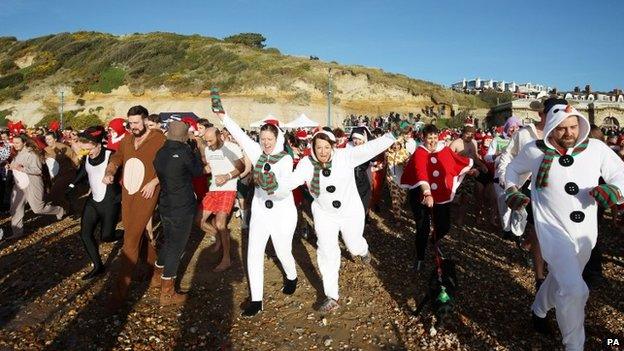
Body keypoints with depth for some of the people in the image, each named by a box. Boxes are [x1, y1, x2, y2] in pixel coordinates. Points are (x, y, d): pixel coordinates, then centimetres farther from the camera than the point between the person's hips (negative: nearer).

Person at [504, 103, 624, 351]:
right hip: (554, 229, -4)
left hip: (585, 232, 4)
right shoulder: (535, 151, -6)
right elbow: (513, 168, 13)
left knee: (561, 278, 24)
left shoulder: (596, 148, -4)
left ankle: (539, 310, 54)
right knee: (574, 290, -18)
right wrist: (512, 190, -2)